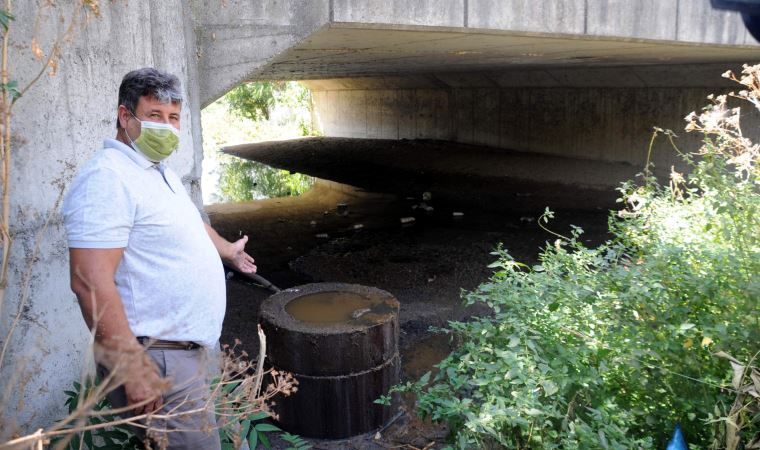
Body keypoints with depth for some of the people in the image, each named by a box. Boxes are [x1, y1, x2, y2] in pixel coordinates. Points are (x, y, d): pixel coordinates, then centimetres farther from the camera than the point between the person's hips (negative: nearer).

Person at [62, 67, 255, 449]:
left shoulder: (160, 171, 13)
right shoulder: (108, 178, -19)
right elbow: (90, 282, -26)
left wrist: (227, 250, 47)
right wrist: (132, 368, -27)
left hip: (187, 350, 10)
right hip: (157, 361, -10)